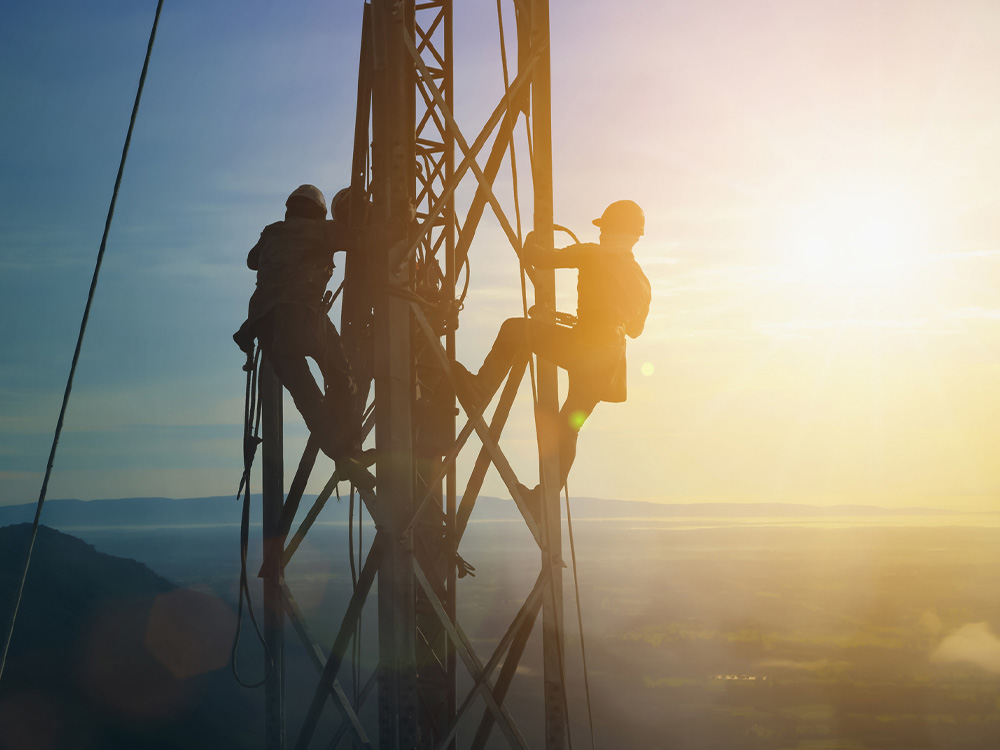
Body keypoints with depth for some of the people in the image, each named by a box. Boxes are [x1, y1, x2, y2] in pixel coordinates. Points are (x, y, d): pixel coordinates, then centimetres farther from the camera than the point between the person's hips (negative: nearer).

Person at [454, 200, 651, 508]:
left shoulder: (593, 255, -1)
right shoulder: (643, 282, 18)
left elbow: (537, 258, -1)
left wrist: (531, 241, 21)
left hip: (582, 346, -7)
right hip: (609, 363, 7)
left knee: (513, 330, 6)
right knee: (568, 427, 17)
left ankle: (480, 391, 4)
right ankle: (545, 495, 21)